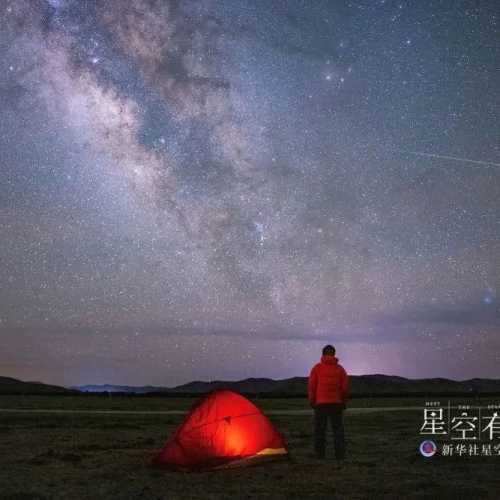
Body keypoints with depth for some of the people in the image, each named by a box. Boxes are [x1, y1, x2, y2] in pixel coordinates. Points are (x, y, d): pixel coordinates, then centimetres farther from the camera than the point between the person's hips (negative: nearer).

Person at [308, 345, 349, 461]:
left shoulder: (317, 368, -2)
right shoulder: (340, 368, 2)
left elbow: (311, 385, -4)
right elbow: (345, 386, 2)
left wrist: (312, 401, 5)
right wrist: (343, 401, 13)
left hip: (320, 403, -1)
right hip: (336, 403, 1)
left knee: (319, 429, 5)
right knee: (338, 429, 7)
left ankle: (320, 455, 5)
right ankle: (340, 455, 4)